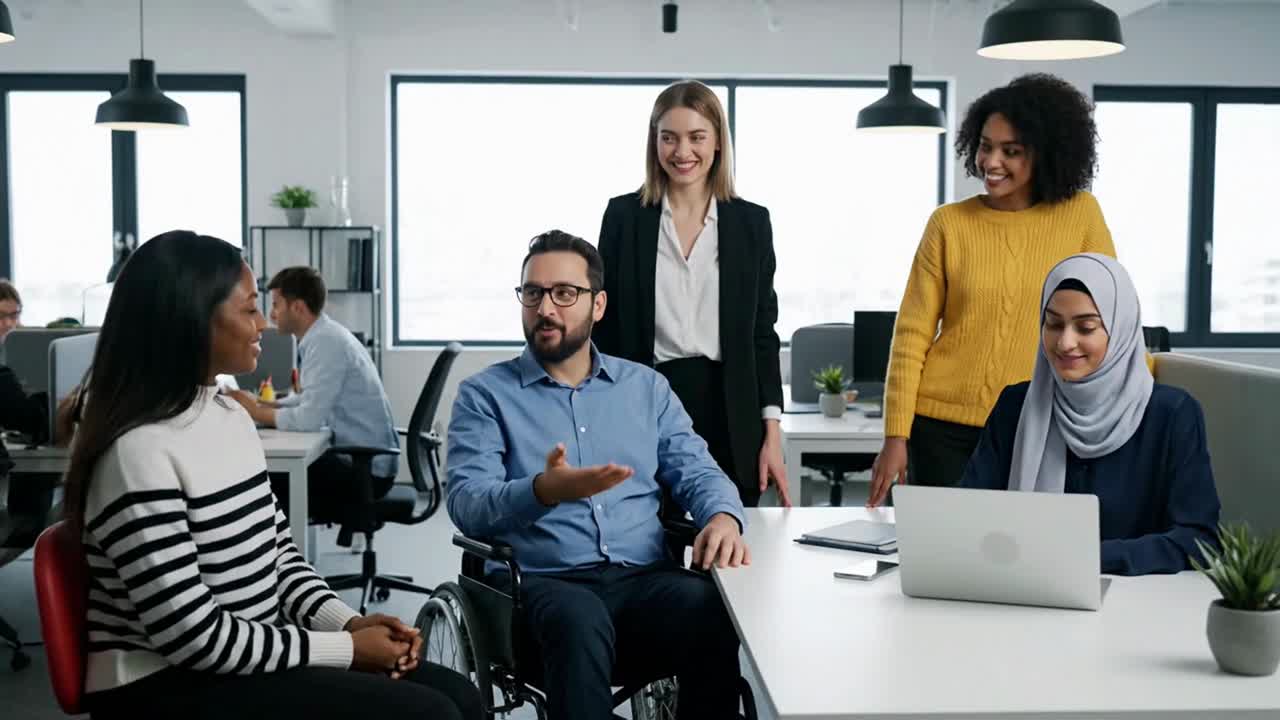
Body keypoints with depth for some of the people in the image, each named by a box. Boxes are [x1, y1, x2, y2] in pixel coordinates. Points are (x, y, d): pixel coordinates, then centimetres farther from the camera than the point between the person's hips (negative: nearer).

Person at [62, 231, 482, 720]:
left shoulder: (231, 417, 7)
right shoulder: (137, 453, -22)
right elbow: (194, 637, -23)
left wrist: (348, 622, -3)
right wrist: (345, 648, -16)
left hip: (254, 660, 8)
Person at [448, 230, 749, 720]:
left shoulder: (647, 387, 19)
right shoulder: (484, 394, 8)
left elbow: (697, 471, 13)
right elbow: (467, 504, -5)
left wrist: (723, 516, -12)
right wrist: (542, 491, -26)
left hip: (644, 579, 3)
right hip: (543, 582, -3)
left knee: (716, 612, -31)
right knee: (579, 619, -39)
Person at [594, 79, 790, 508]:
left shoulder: (751, 221, 5)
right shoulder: (624, 215, 3)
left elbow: (762, 331, 6)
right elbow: (604, 328, 5)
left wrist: (772, 433, 1)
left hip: (728, 414, 1)